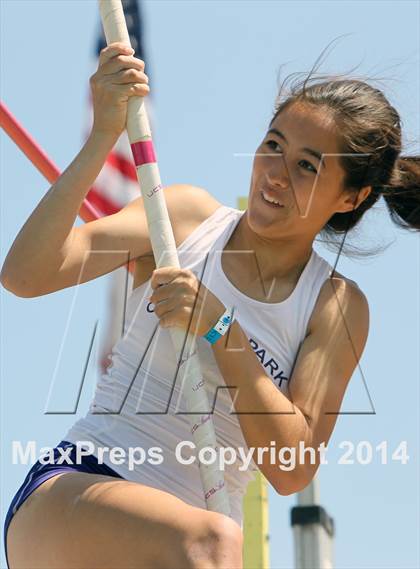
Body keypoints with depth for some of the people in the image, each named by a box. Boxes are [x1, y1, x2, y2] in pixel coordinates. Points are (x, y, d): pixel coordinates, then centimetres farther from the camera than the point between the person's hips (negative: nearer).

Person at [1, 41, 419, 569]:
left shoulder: (338, 307, 3)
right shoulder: (186, 215, 4)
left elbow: (292, 470, -8)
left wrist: (219, 327, -16)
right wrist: (101, 138, -17)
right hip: (67, 494, -3)